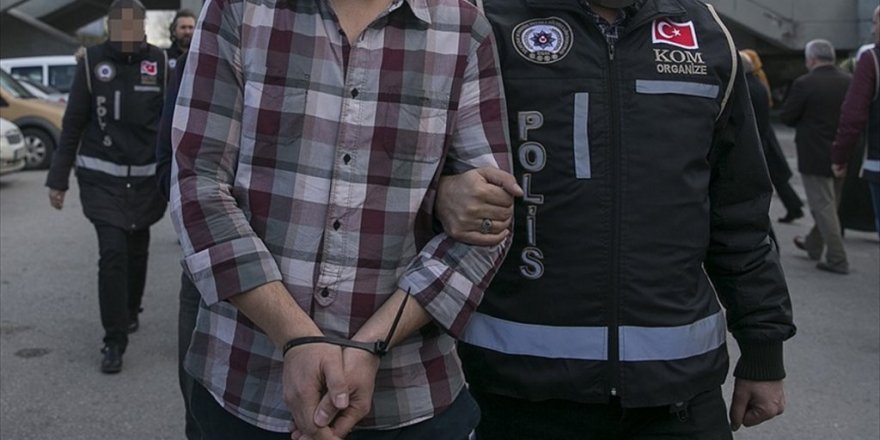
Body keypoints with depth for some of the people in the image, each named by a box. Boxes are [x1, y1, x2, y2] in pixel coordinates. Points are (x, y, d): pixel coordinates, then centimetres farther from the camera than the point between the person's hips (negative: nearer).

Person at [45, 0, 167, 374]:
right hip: (101, 178, -2)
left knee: (137, 250, 16)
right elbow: (73, 123, -2)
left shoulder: (159, 62, -3)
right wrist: (58, 178, -2)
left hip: (147, 178, 2)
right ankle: (114, 342, 1)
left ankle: (130, 311, 42)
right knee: (112, 253, -9)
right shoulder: (92, 61, -6)